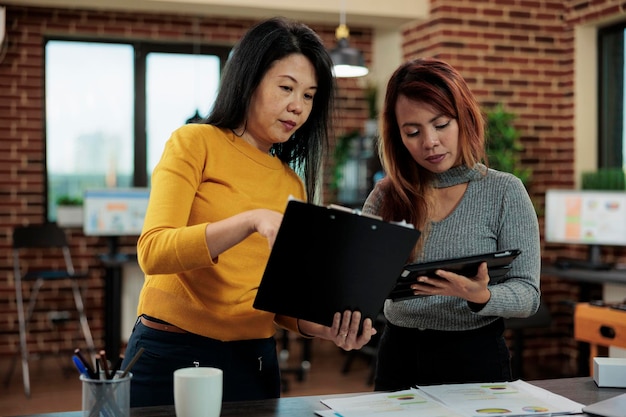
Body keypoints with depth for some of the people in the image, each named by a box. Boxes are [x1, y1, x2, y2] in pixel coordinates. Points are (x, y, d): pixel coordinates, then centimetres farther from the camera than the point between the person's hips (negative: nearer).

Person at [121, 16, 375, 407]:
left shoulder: (292, 184, 10)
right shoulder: (194, 143, -5)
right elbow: (152, 251, -18)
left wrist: (324, 325, -10)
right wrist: (251, 220, -30)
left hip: (255, 363, 5)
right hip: (173, 356, -5)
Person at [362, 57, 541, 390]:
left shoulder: (505, 192, -8)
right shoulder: (385, 197, 0)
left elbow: (527, 295, -9)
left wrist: (480, 297, -30)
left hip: (475, 359, -2)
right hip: (397, 356, 3)